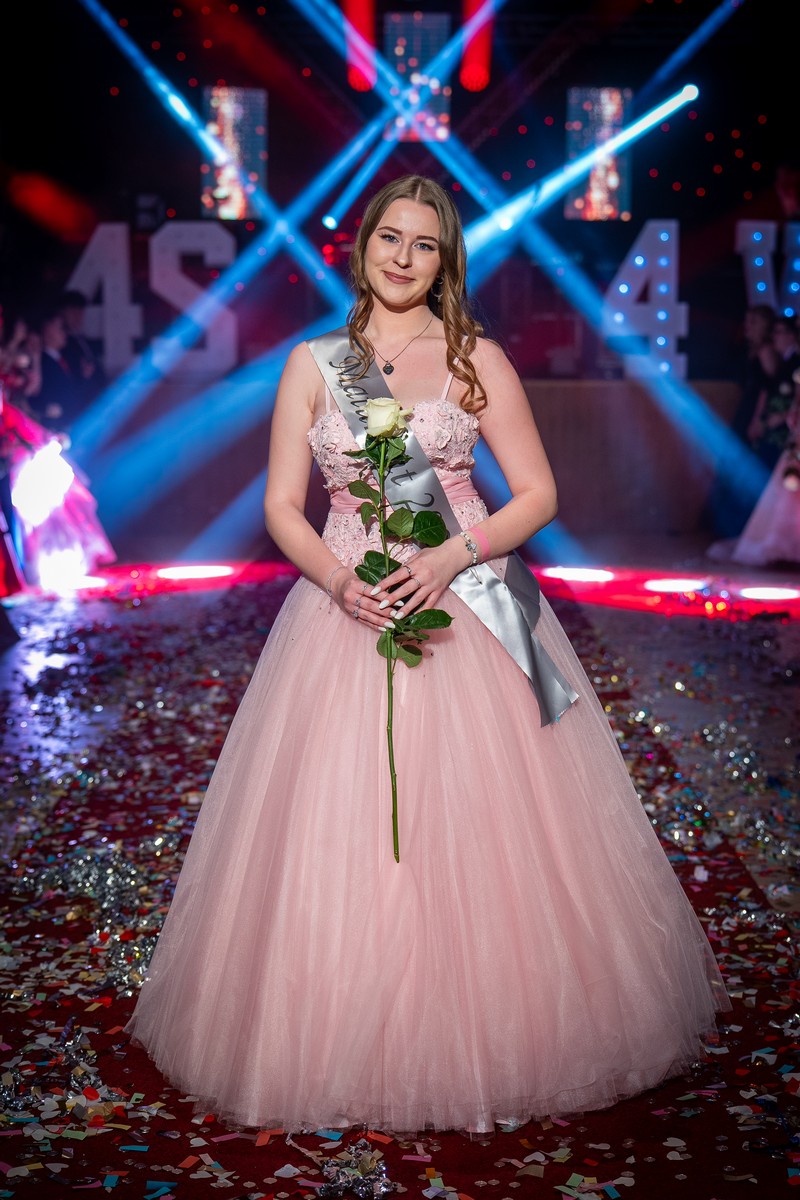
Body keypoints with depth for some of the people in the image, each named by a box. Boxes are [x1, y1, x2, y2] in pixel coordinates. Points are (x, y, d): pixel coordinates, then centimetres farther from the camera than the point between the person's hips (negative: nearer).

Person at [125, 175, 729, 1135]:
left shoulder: (476, 359, 4)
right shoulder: (312, 364, 8)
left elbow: (538, 494, 1)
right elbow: (282, 505, 6)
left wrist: (454, 555, -15)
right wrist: (338, 577, -13)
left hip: (465, 606, -1)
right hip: (349, 605, 1)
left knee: (483, 828, -2)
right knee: (338, 831, -1)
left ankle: (494, 1035, 16)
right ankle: (356, 1046, 16)